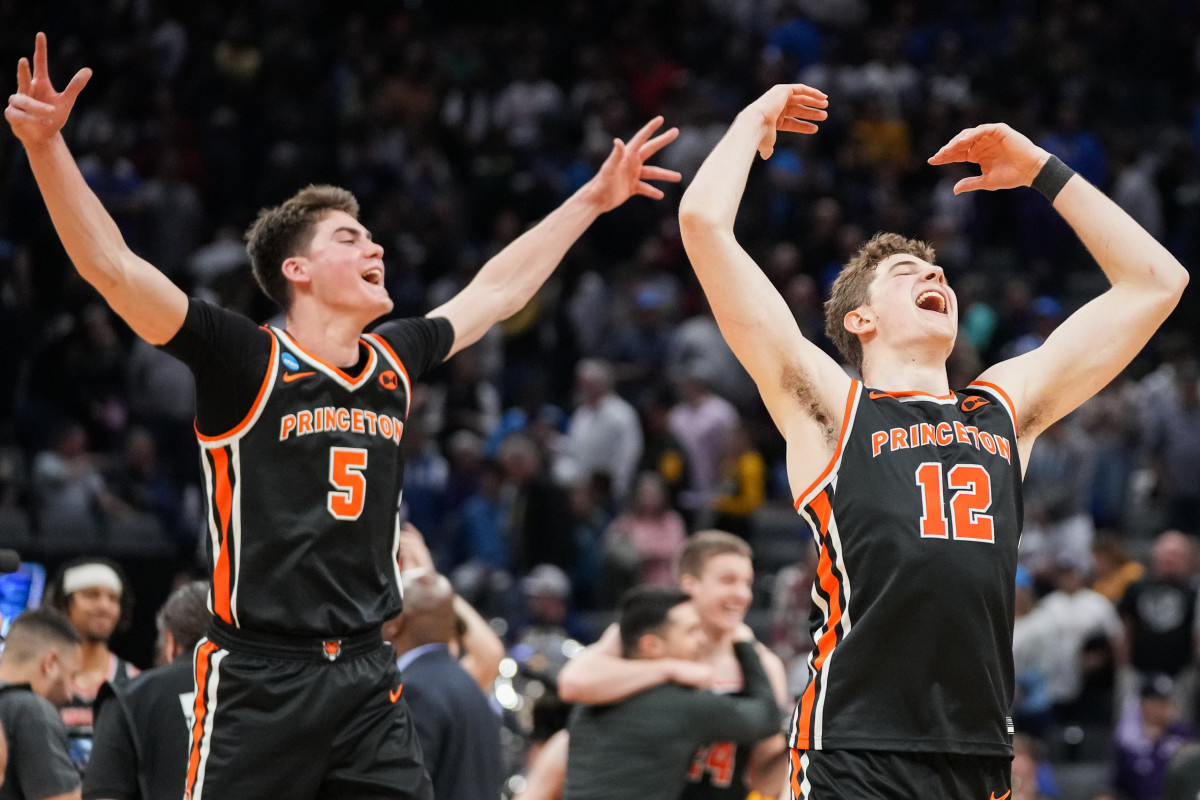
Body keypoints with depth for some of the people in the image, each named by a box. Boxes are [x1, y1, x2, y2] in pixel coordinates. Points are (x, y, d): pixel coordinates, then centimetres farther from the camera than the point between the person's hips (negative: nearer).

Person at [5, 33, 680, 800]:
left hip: (368, 678, 6)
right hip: (260, 681, -6)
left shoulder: (393, 364, 12)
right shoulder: (249, 362, -6)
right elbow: (114, 266, -16)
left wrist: (594, 198, 37)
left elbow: (495, 290, 29)